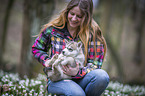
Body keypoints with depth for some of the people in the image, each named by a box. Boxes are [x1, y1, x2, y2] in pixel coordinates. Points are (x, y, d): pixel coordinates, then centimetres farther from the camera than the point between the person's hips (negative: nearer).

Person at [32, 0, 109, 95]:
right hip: (56, 80, -2)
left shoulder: (92, 33, 0)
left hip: (80, 79, 2)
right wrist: (46, 61, -4)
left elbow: (95, 64, -3)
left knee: (102, 75, -32)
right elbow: (36, 49, 17)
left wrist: (78, 73, -22)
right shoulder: (52, 29, 2)